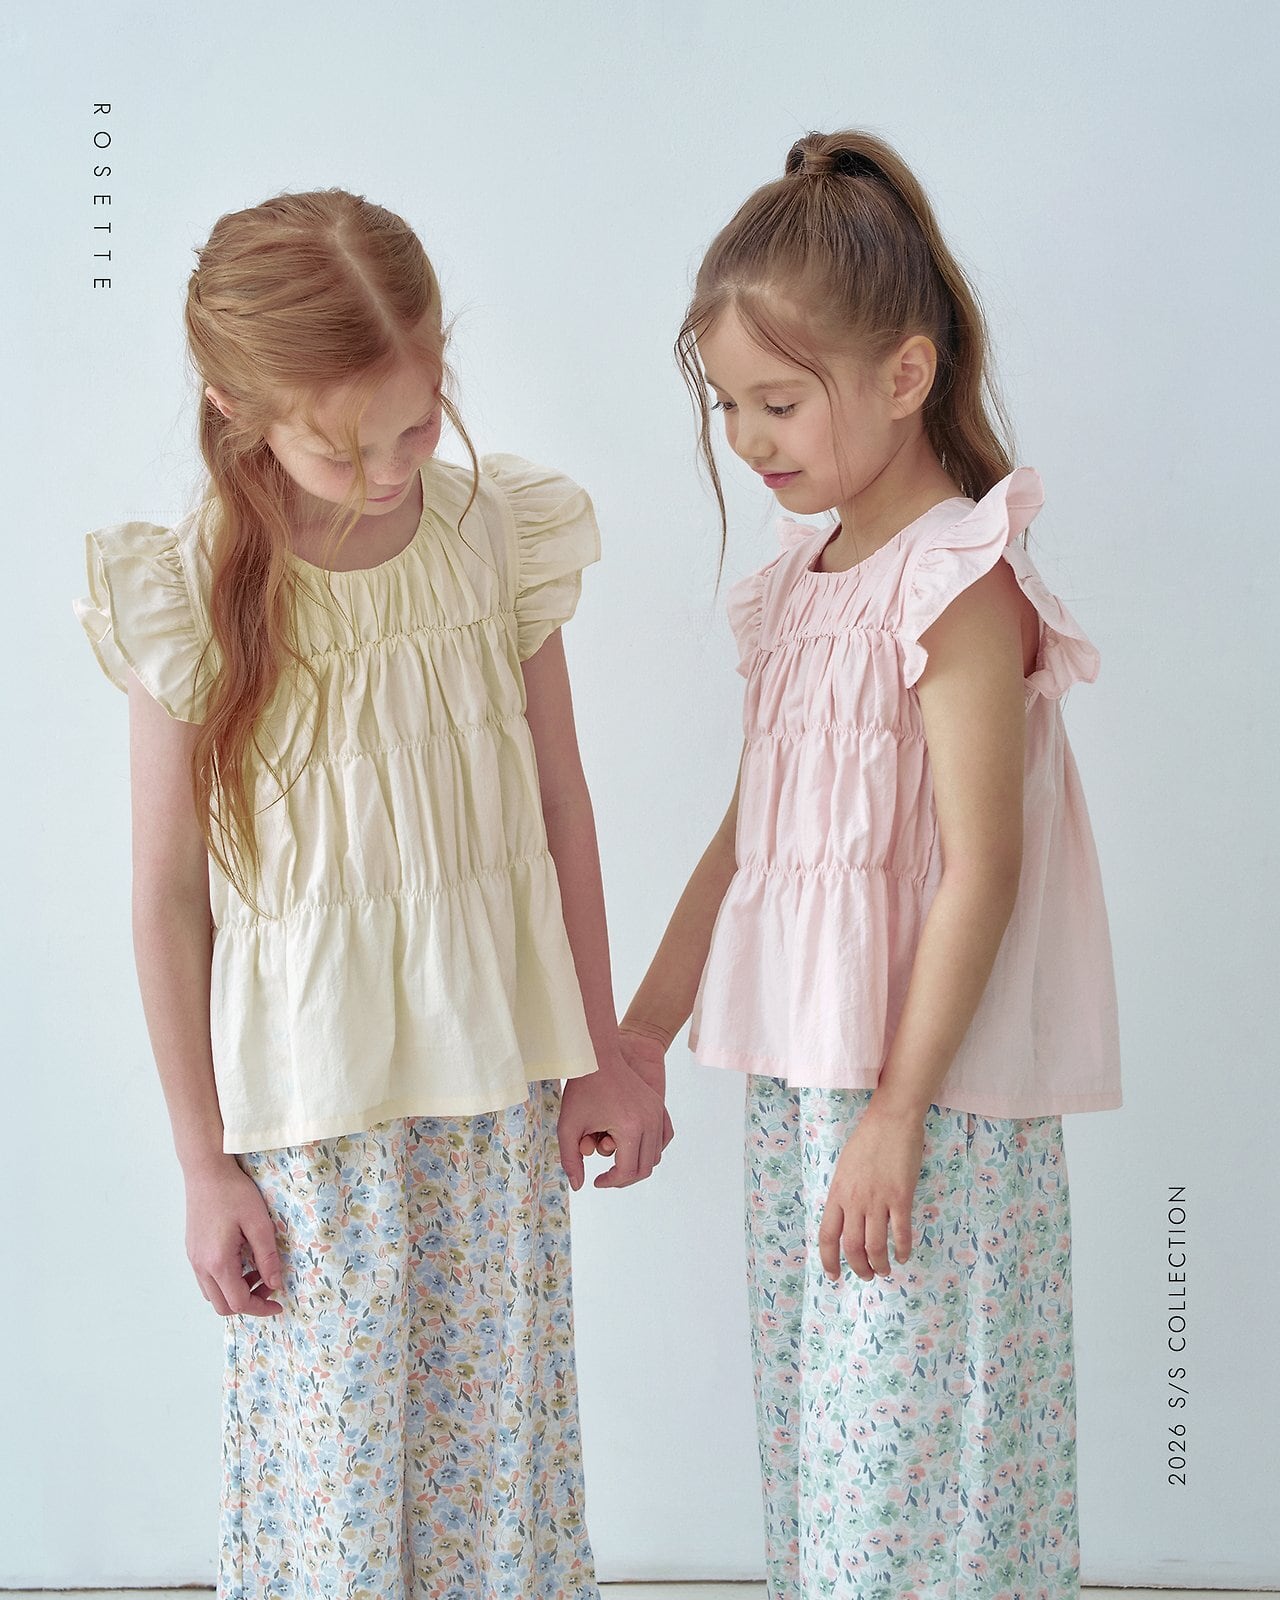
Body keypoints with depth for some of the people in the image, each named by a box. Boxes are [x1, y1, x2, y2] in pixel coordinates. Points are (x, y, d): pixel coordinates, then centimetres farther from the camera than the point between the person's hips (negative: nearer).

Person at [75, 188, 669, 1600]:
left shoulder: (501, 534, -4)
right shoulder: (193, 604, -13)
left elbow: (560, 805, 6)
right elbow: (167, 899, -6)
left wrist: (600, 1051, 10)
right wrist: (205, 1164, -3)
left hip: (498, 1066, 3)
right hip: (310, 1095, -3)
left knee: (500, 1424, 13)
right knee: (331, 1445, 5)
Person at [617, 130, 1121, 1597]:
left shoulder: (960, 582, -14)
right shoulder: (800, 583, 11)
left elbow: (980, 868, -18)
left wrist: (901, 1112, -18)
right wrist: (642, 1030, 17)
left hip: (930, 1084, -8)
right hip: (798, 1070, 8)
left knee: (911, 1434, 0)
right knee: (815, 1425, 15)